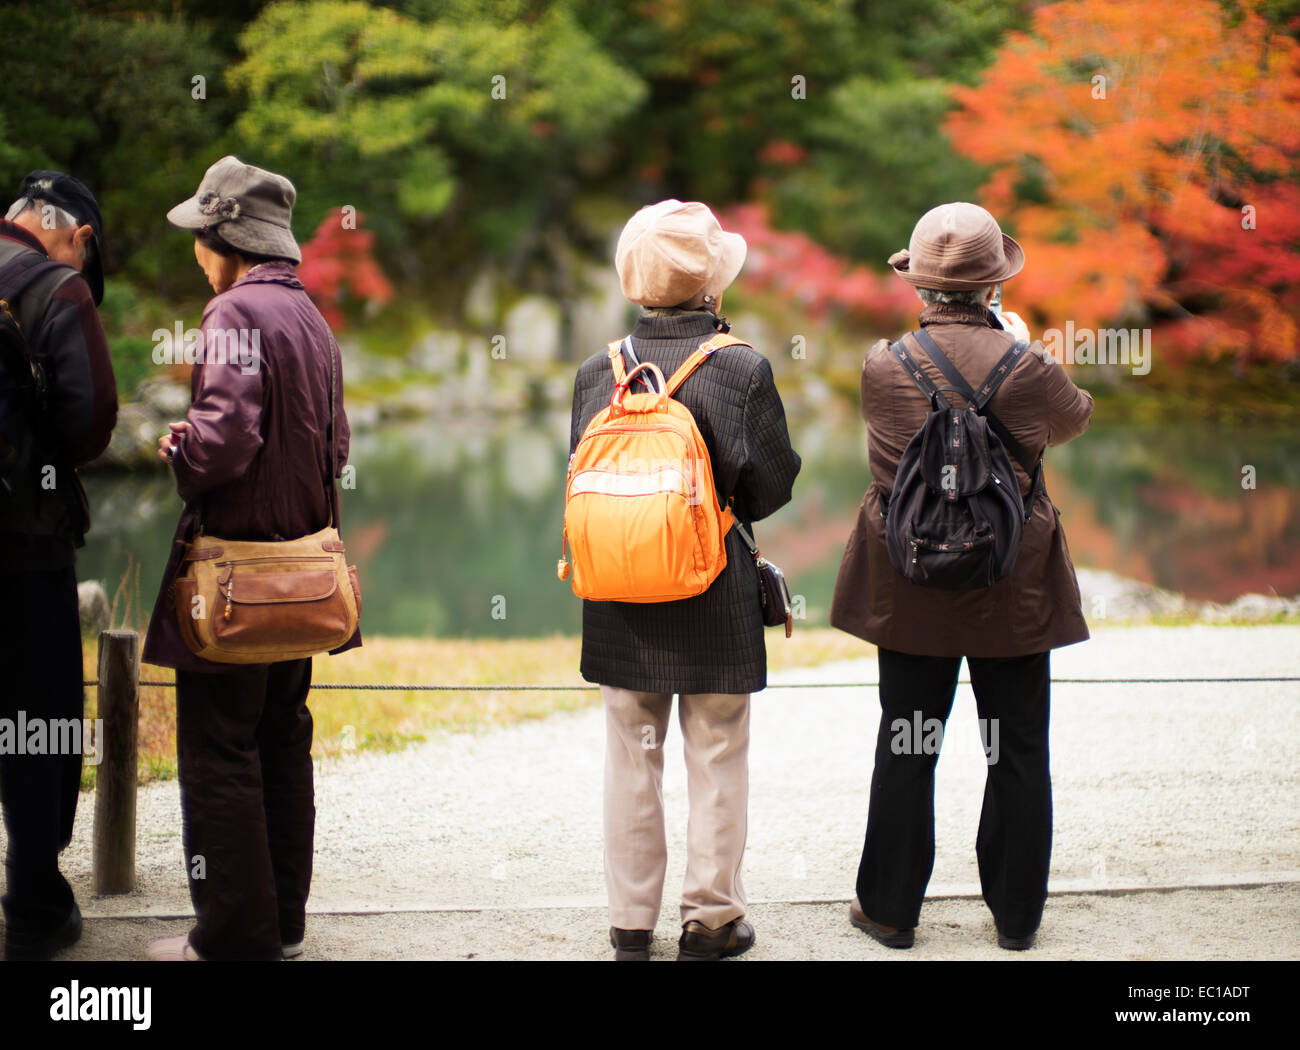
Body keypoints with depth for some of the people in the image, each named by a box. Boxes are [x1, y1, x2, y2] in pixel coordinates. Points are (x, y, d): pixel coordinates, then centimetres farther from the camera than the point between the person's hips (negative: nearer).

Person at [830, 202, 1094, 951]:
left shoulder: (884, 366, -11)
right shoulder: (1029, 367, -13)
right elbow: (1074, 418, 9)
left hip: (910, 586, 1)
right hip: (1014, 593, -1)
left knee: (905, 750, 10)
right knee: (1019, 751, 11)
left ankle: (890, 910, 17)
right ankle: (1017, 914, 18)